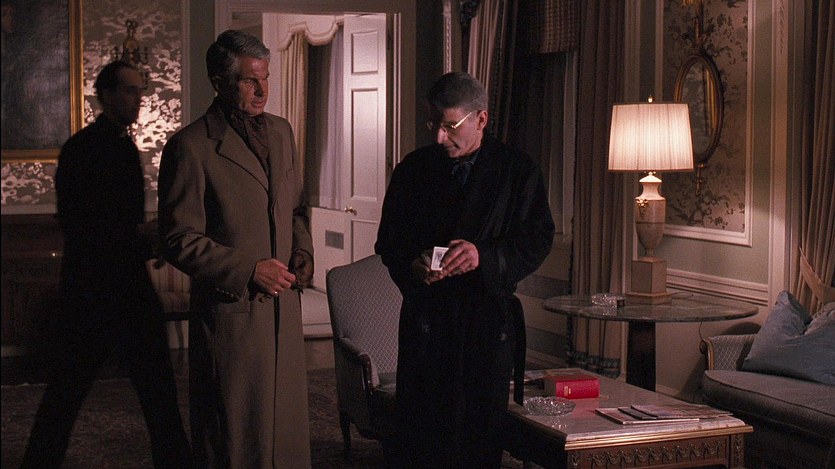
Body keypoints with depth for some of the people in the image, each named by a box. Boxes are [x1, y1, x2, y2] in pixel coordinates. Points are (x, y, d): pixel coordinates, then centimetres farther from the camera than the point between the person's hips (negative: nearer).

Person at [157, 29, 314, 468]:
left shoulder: (280, 131, 9)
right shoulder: (191, 146, -12)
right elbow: (179, 240, -12)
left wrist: (303, 253, 2)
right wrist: (249, 270, -16)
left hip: (284, 303, 6)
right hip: (230, 311, -6)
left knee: (286, 420, 14)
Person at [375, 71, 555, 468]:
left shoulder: (518, 171, 1)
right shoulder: (413, 169, 8)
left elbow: (538, 240, -3)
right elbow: (388, 241, 9)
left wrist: (485, 256, -20)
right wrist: (412, 265, -13)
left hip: (489, 320, -1)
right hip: (426, 315, 1)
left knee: (481, 432, 4)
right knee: (419, 432, 0)